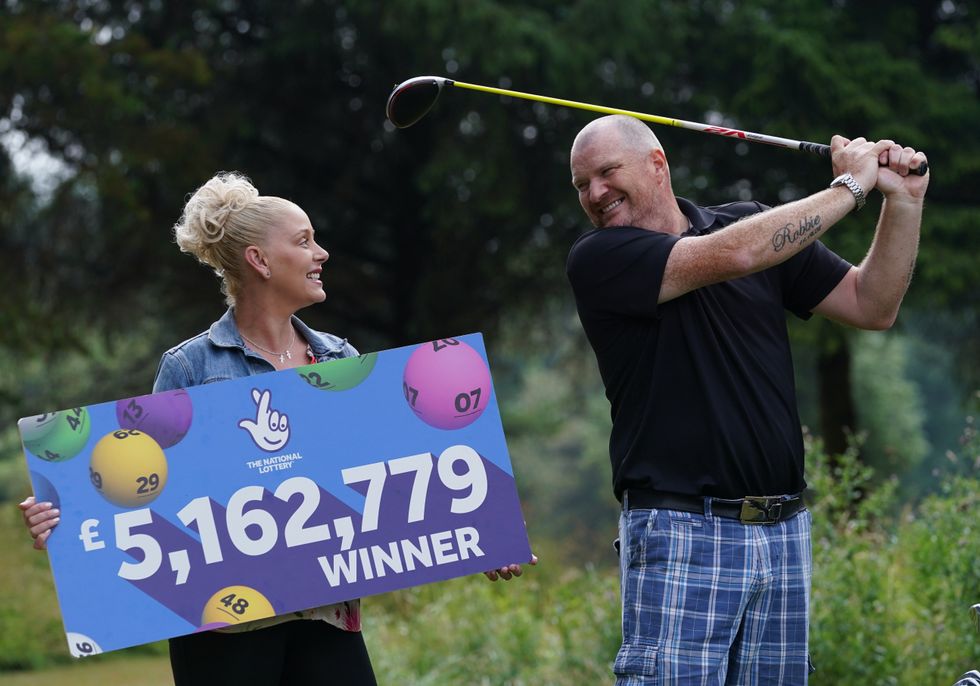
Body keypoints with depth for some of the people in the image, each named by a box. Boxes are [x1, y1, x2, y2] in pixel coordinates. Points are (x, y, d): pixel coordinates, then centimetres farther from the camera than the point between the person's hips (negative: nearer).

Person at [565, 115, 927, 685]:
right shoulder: (596, 259, -5)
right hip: (682, 534, -5)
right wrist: (849, 188, -7)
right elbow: (732, 255, -17)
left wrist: (904, 202, -2)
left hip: (784, 532, 5)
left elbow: (872, 307, 12)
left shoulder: (753, 223, 12)